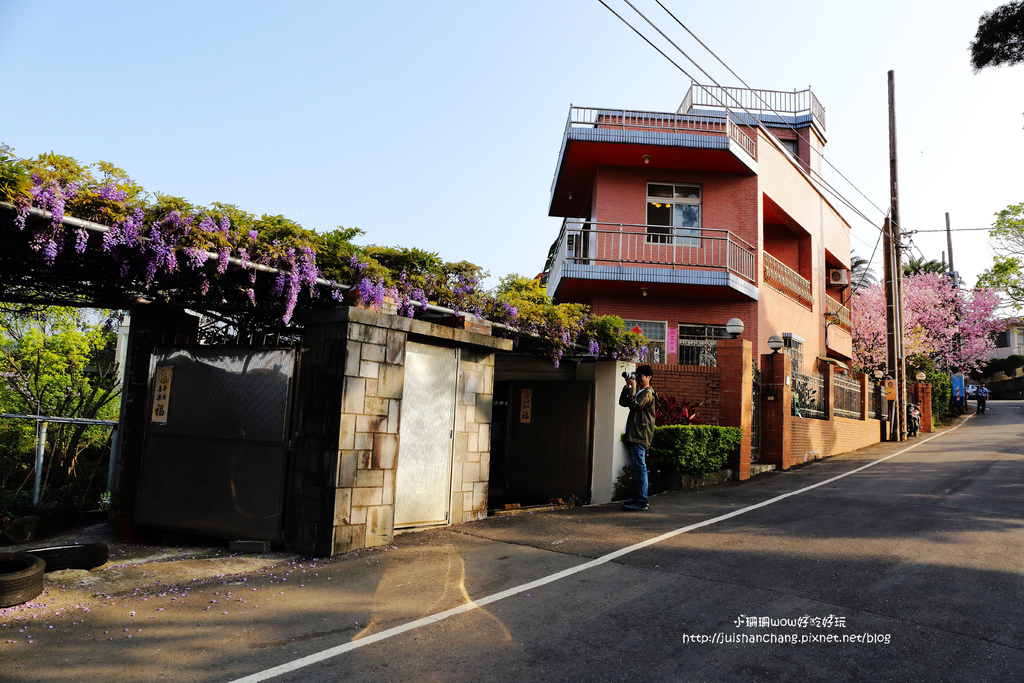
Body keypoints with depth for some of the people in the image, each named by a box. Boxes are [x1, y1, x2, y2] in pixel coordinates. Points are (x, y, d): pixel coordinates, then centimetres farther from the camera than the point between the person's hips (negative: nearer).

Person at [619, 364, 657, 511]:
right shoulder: (639, 392, 23)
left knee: (639, 467, -10)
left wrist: (633, 388, -13)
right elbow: (623, 403, 17)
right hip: (633, 435, 10)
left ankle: (642, 502, -9)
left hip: (640, 436, -10)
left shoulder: (648, 393, -6)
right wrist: (627, 387, 8)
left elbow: (634, 405, -19)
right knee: (636, 467, 12)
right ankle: (639, 498, 18)